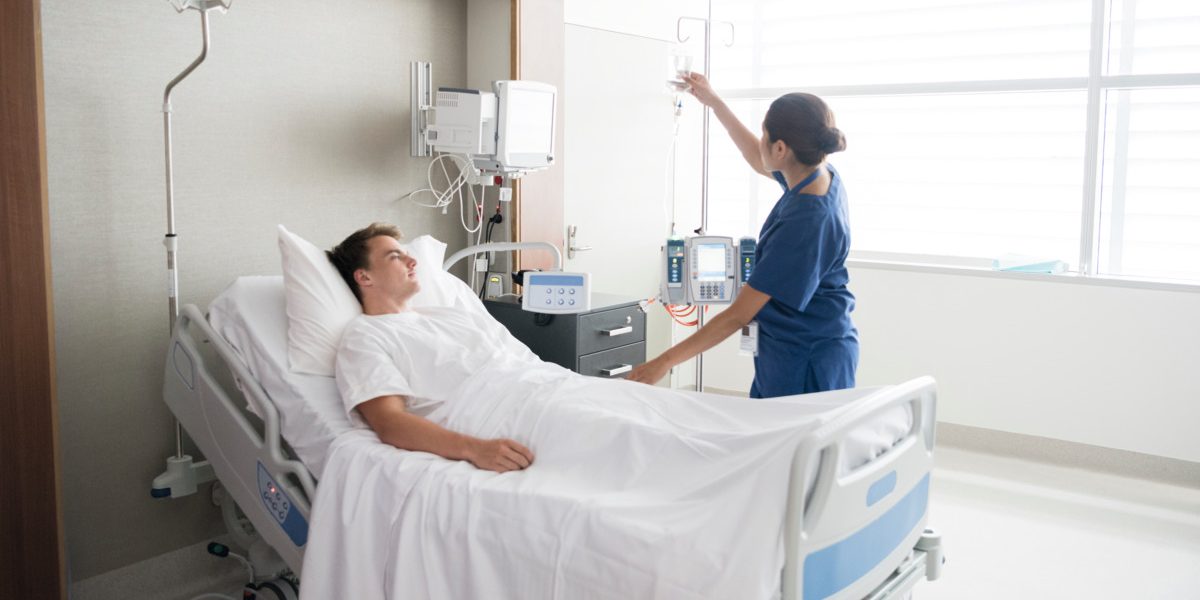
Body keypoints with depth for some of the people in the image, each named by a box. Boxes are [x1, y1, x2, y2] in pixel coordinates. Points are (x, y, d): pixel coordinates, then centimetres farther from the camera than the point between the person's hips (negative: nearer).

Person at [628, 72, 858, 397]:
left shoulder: (805, 223, -29)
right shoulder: (823, 174, -2)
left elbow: (738, 315, -25)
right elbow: (758, 160, 23)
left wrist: (665, 361, -19)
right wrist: (714, 101, 27)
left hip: (806, 368, -9)